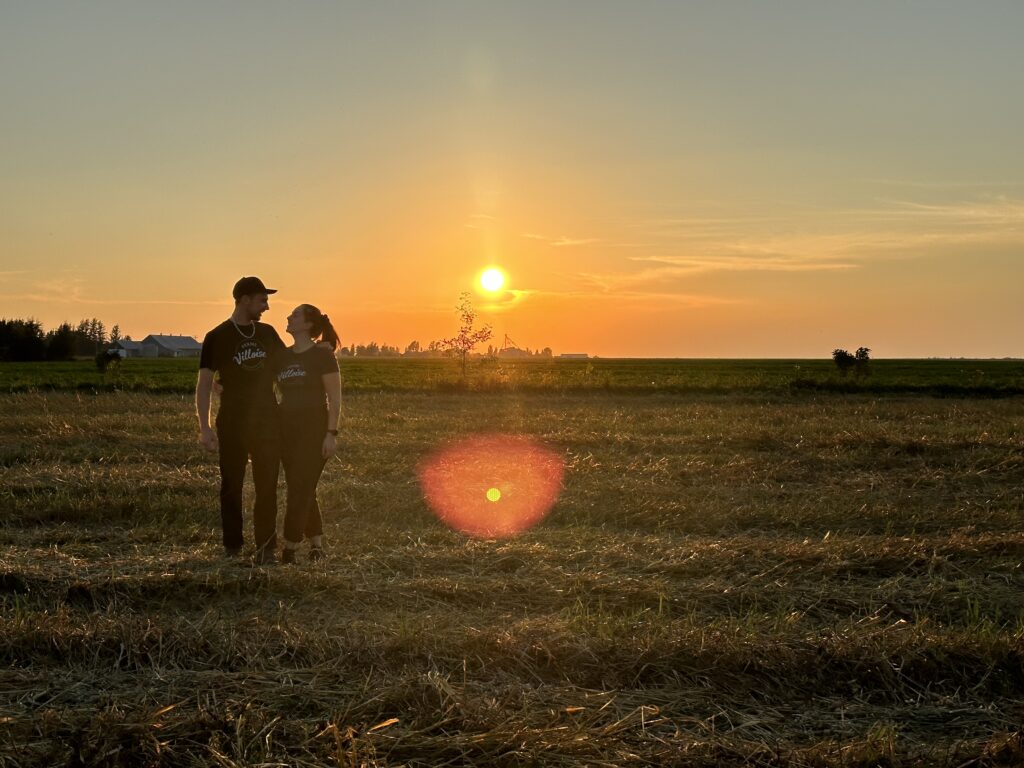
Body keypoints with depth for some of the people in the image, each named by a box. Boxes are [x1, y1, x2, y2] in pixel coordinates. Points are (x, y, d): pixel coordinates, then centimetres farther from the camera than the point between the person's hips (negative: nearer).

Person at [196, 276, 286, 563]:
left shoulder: (267, 333, 9)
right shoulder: (217, 337, -4)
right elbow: (204, 384, -6)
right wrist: (205, 427, -13)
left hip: (267, 420, 3)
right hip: (232, 421, -3)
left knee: (267, 485, -1)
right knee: (231, 485, 4)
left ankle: (265, 547, 3)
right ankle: (232, 546, 15)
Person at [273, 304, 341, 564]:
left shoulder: (322, 355, -6)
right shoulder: (281, 356, 11)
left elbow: (335, 398, -9)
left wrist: (332, 433, -16)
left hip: (314, 429, -6)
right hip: (287, 428, 6)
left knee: (300, 488, -7)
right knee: (301, 489, 8)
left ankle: (290, 549, -5)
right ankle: (316, 544, 16)